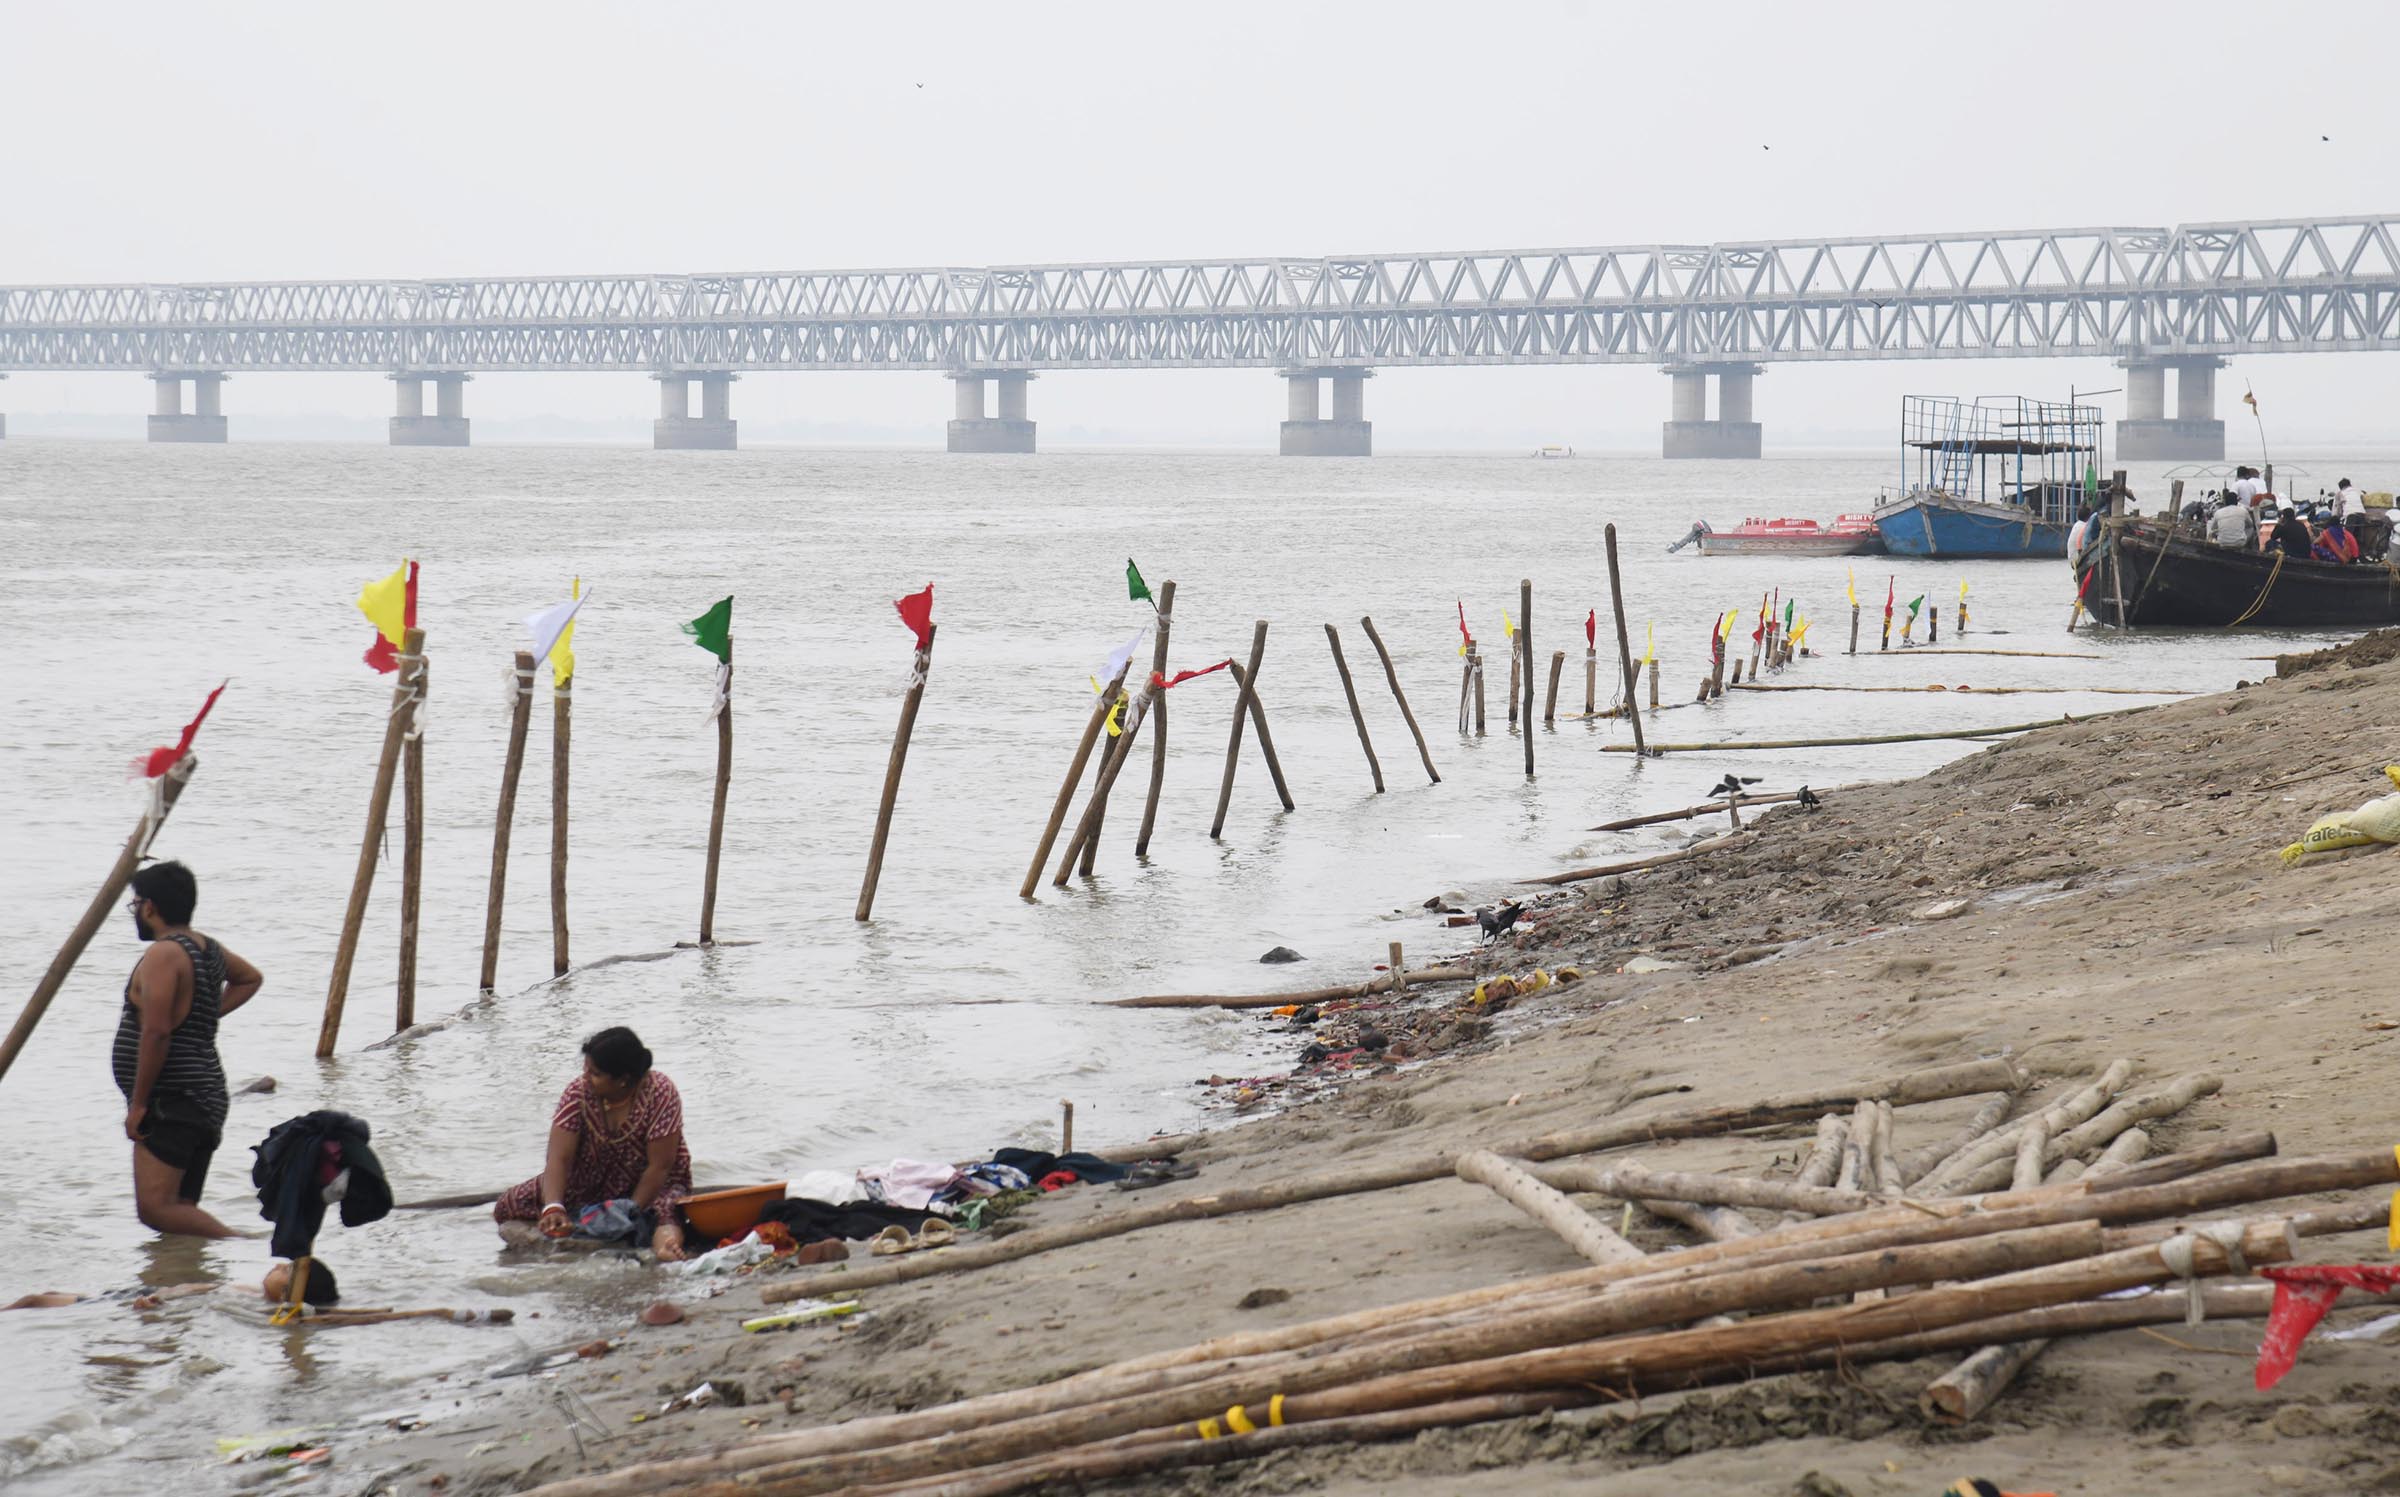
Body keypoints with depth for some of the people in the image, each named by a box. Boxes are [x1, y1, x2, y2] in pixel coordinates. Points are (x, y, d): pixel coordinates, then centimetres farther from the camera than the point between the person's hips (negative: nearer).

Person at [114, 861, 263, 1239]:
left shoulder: (163, 955, -14)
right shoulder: (208, 949, 14)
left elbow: (156, 1032, -21)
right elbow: (250, 979, 36)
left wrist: (137, 1103, -16)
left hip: (171, 1104, -10)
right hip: (206, 1101, 10)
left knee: (155, 1207, -17)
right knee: (181, 1212, 10)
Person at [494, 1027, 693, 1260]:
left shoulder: (660, 1094, -24)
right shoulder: (578, 1092, -15)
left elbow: (659, 1167, -22)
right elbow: (559, 1158, -22)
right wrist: (553, 1208, -38)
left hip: (652, 1186, -4)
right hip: (590, 1184, 4)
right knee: (508, 1208, -13)